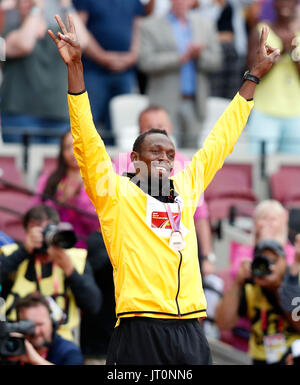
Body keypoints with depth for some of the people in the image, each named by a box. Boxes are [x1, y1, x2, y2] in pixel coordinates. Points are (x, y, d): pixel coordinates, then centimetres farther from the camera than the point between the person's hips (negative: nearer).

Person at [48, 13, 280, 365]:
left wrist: (254, 75, 34)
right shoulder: (117, 195, 6)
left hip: (190, 333, 5)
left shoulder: (185, 189, 19)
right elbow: (87, 141, -3)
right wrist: (75, 68, -10)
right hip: (139, 332, -5)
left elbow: (220, 141, 28)